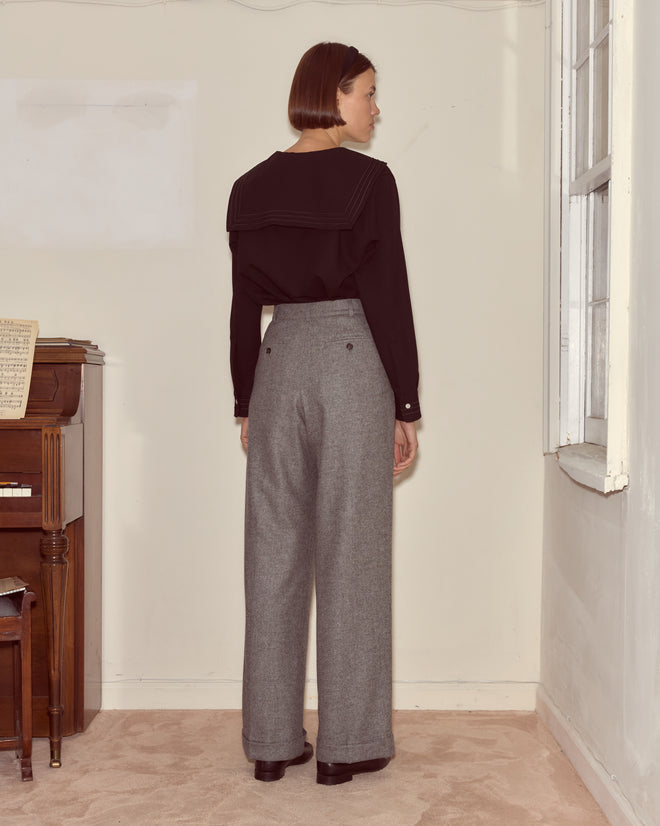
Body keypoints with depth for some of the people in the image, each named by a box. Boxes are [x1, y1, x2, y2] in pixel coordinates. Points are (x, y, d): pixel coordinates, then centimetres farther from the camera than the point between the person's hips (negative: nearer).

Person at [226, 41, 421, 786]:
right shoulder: (368, 180, -6)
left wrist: (245, 404, 15)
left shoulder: (252, 188, 8)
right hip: (351, 361, -4)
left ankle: (271, 740, 16)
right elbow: (388, 297, -8)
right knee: (350, 555, 1)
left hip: (278, 364, 5)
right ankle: (348, 744, 10)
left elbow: (244, 306, 9)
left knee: (275, 555, 8)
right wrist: (405, 406, -3)